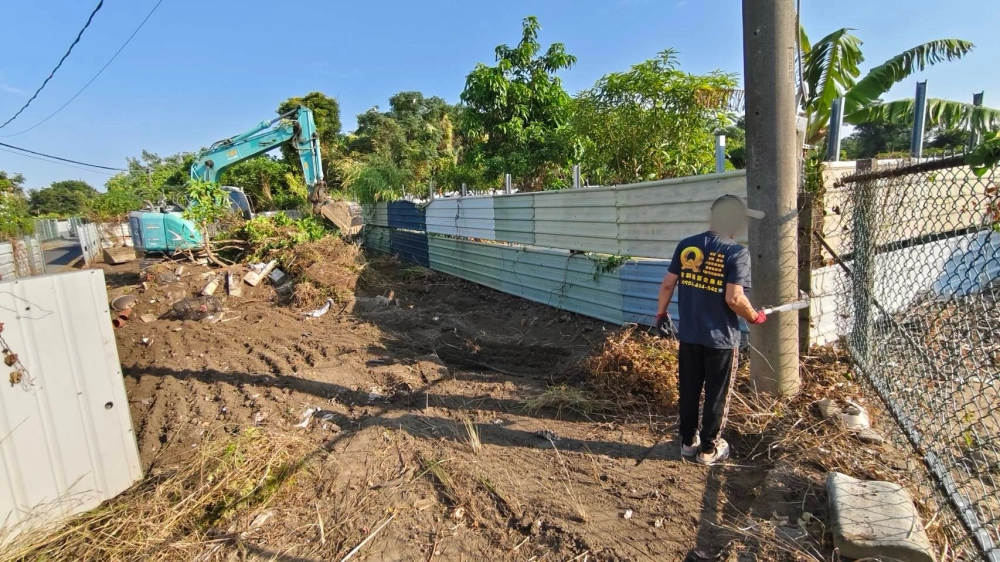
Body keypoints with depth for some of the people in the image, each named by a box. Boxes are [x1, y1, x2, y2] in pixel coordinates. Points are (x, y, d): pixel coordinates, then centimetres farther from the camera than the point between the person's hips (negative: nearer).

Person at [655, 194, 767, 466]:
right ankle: (708, 448, 26)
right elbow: (734, 299, -20)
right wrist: (755, 317, -2)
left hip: (689, 334, 4)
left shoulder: (686, 245, 0)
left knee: (689, 391, 18)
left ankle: (688, 442, 31)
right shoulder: (737, 253, -14)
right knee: (716, 395, 13)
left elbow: (667, 285, 1)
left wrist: (661, 313, 15)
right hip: (721, 338, -4)